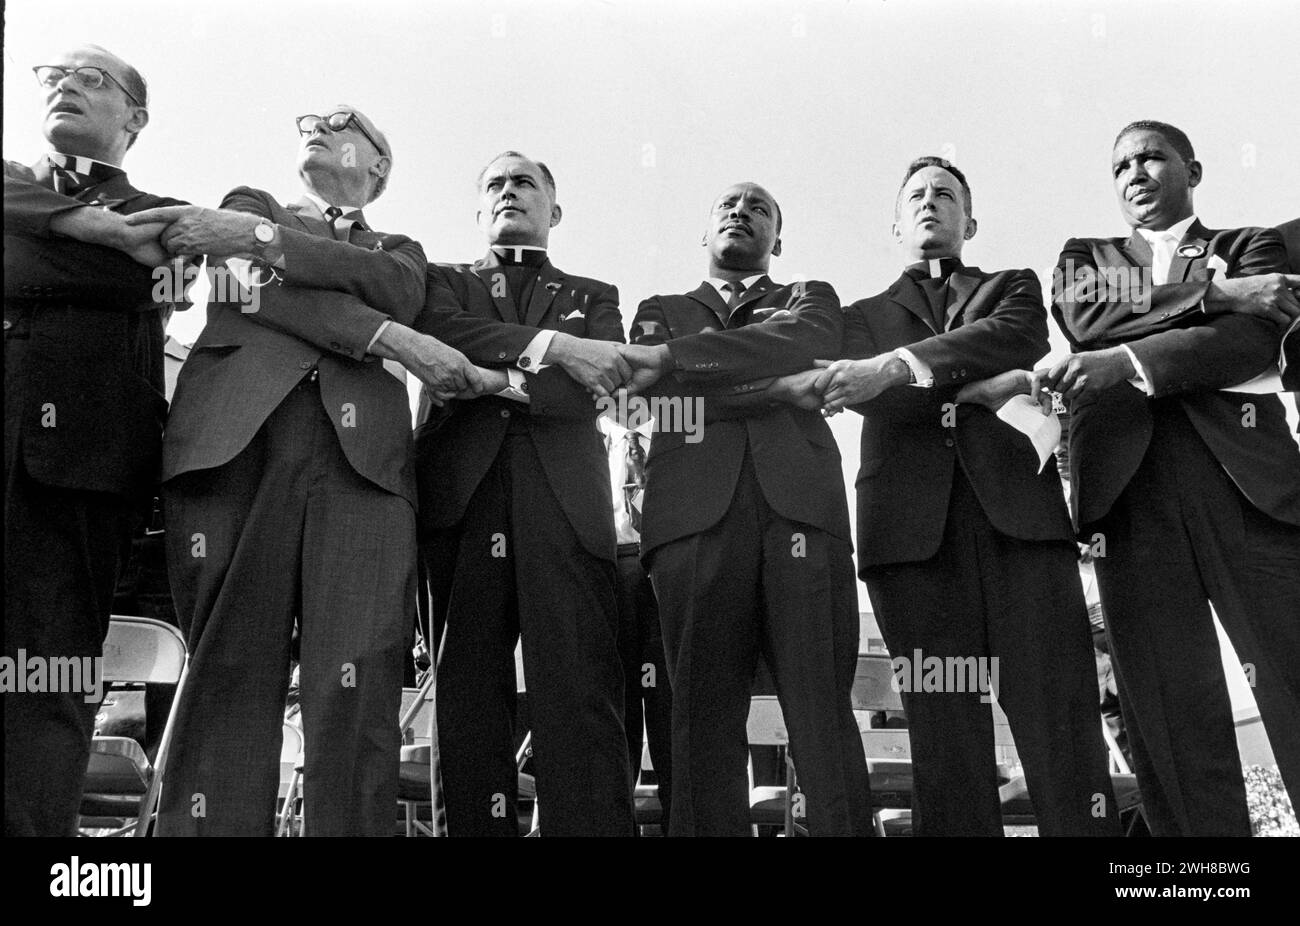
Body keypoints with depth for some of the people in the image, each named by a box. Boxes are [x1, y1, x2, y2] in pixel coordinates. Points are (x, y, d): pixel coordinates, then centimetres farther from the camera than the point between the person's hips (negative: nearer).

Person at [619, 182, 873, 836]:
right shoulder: (661, 312, 29)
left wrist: (671, 357, -6)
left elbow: (799, 345, 2)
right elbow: (644, 386, 9)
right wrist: (782, 386, -2)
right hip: (694, 516, 0)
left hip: (800, 508, 0)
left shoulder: (810, 299, 27)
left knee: (822, 707, -9)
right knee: (704, 714, -7)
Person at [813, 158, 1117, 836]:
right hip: (913, 523, 0)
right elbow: (865, 395, 5)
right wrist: (977, 388, -6)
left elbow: (1017, 337, 0)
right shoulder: (863, 316, 25)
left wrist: (897, 366, -15)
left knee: (1061, 721, -10)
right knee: (943, 731, -5)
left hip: (1017, 507, 0)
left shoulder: (1014, 288, 25)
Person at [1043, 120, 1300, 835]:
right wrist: (1214, 292, -3)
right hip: (1128, 488, 1)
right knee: (1168, 711, -4)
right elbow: (1084, 319, 2)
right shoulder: (1082, 260, 25)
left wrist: (1127, 361, -15)